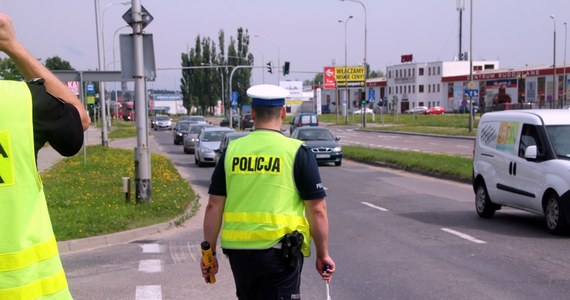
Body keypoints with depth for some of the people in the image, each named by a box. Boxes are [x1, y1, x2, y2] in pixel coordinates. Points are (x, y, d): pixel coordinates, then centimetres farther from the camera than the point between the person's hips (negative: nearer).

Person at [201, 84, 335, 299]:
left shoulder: (232, 151, 3)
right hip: (280, 251, -4)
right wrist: (323, 254, 3)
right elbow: (317, 210, -6)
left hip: (239, 251, 4)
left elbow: (214, 206, 3)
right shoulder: (297, 152, -5)